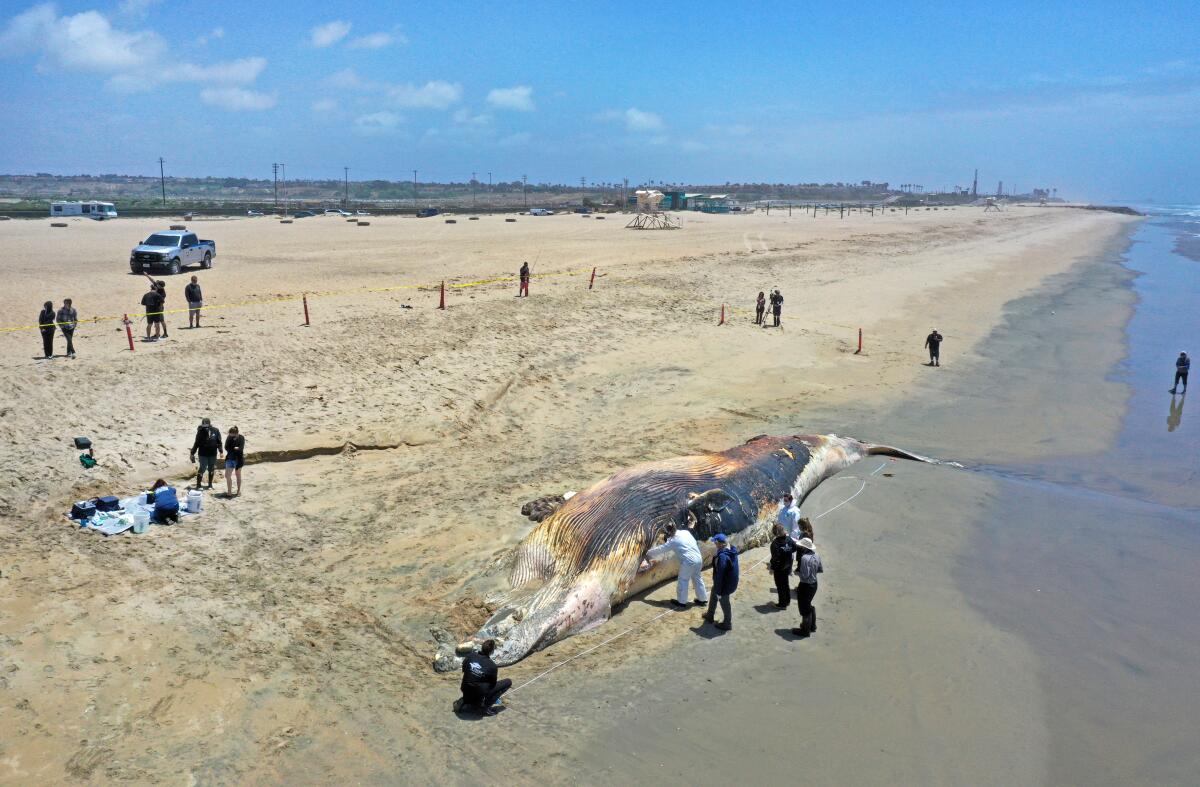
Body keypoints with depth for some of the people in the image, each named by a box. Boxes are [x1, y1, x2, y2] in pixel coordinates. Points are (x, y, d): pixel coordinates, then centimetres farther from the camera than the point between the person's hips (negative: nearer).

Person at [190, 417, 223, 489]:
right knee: (202, 468, -6)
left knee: (211, 469, 11)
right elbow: (196, 443, 0)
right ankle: (198, 485, 4)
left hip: (213, 454, 2)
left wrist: (221, 451, -1)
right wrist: (192, 453, 1)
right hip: (203, 454, -2)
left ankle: (210, 485, 23)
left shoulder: (215, 431, -3)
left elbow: (219, 442, 4)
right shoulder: (201, 431, -7)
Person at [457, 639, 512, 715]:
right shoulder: (492, 666, -16)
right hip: (480, 694, -6)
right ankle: (486, 707, -3)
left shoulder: (470, 656, -5)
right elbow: (493, 684, -3)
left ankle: (463, 702, 11)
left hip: (466, 692, 6)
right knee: (508, 682, -2)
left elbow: (464, 670, 12)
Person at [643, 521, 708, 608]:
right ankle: (702, 599, 32)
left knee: (683, 581, 10)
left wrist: (648, 553, 15)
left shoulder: (672, 540, -5)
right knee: (697, 579, 21)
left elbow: (660, 549, 1)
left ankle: (681, 602, 22)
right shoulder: (686, 532, 10)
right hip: (698, 558, 7)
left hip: (688, 562, -7)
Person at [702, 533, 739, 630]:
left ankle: (727, 624, 34)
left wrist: (718, 591, -19)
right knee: (713, 596, 28)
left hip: (725, 584, -9)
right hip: (731, 581, 9)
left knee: (724, 603, 14)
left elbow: (719, 575, -28)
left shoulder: (723, 556, -33)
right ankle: (710, 615, 47)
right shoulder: (732, 550, -4)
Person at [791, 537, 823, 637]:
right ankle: (812, 626, 43)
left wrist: (797, 571, -12)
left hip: (805, 586, -8)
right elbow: (821, 569, 8)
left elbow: (805, 575, -28)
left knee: (804, 608, 10)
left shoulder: (805, 558, -29)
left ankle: (805, 630, 24)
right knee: (809, 606, 28)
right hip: (814, 584, 8)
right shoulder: (816, 555, -3)